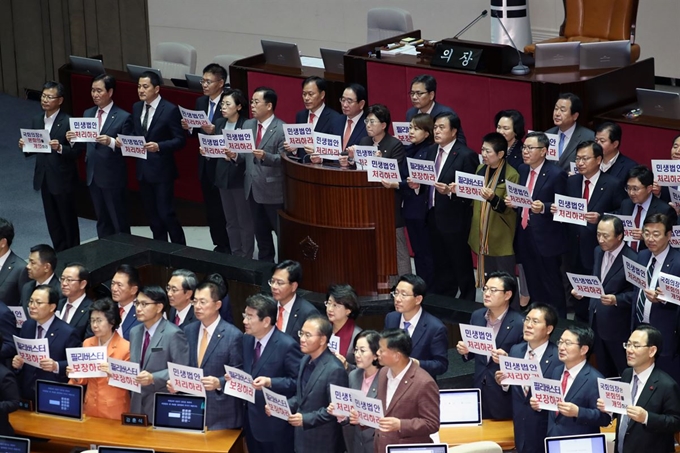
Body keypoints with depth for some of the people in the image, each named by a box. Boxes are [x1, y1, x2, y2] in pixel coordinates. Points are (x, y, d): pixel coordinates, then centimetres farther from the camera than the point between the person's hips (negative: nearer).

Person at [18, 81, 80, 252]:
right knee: (52, 222, 15)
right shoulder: (36, 120, 6)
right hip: (44, 178, 6)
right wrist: (24, 146, -11)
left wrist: (60, 148, -34)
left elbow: (76, 152, -16)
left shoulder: (69, 122, -13)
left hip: (63, 180, -6)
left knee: (69, 221, 7)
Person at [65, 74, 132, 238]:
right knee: (102, 221, 17)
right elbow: (85, 144, 11)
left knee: (119, 222, 3)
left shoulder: (123, 117, -10)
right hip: (93, 175, 6)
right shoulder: (88, 114, 9)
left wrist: (111, 142, -29)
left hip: (113, 177, -6)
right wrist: (73, 140, -9)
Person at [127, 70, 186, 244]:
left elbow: (180, 140, -12)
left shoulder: (170, 110, -12)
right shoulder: (136, 107, 8)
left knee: (166, 213, -5)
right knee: (152, 214, 13)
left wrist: (159, 146, -26)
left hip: (161, 169, -7)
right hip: (143, 169, 7)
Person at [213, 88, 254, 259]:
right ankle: (235, 256, 22)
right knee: (231, 221, 13)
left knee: (245, 221, 1)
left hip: (240, 177, -6)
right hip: (223, 176, 6)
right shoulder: (219, 123, 8)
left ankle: (246, 258, 9)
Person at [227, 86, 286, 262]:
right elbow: (245, 154, 11)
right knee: (260, 232, 19)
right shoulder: (247, 125, 8)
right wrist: (235, 155, -10)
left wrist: (265, 156, -33)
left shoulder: (282, 129, -14)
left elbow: (284, 160, -18)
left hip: (273, 189, -7)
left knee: (282, 232, 2)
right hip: (253, 188, 7)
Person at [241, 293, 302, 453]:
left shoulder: (287, 345, -19)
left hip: (275, 423, -7)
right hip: (251, 420, 7)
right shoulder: (246, 339, 6)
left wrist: (270, 382, -28)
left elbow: (299, 381, -18)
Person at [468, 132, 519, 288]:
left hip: (502, 239, -7)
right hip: (482, 236, 7)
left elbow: (510, 208, -17)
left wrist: (493, 198, -34)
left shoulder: (511, 175, -13)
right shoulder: (480, 169, 8)